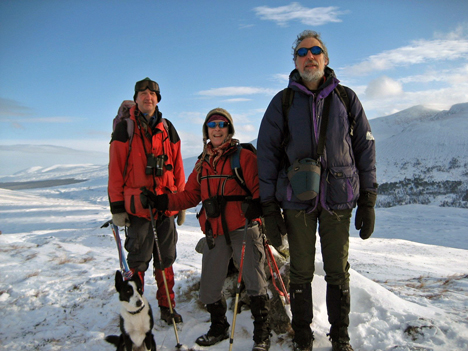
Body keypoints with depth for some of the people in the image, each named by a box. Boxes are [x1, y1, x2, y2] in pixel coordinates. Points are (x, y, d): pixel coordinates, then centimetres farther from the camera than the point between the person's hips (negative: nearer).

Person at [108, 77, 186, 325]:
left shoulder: (167, 129, 12)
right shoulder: (125, 128, 0)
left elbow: (177, 166, 14)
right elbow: (115, 169, -4)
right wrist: (116, 205, -8)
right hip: (137, 205, -4)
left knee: (166, 259, 11)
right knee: (138, 261, 2)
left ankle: (167, 306, 24)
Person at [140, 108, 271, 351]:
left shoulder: (243, 156, -3)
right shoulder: (203, 163, 16)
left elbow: (259, 188, -10)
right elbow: (190, 195, 16)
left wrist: (256, 206, -31)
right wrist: (163, 201, 3)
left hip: (243, 230, -5)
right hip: (215, 234, 6)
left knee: (255, 283, 0)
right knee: (208, 289, 12)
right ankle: (219, 328, 35)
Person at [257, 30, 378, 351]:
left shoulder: (346, 98, 6)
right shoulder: (282, 103, 4)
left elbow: (365, 148, 8)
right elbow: (266, 154, 3)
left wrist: (368, 202, 4)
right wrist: (269, 210, -2)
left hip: (338, 198, 1)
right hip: (297, 198, 0)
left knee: (338, 271, 8)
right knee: (301, 272, 8)